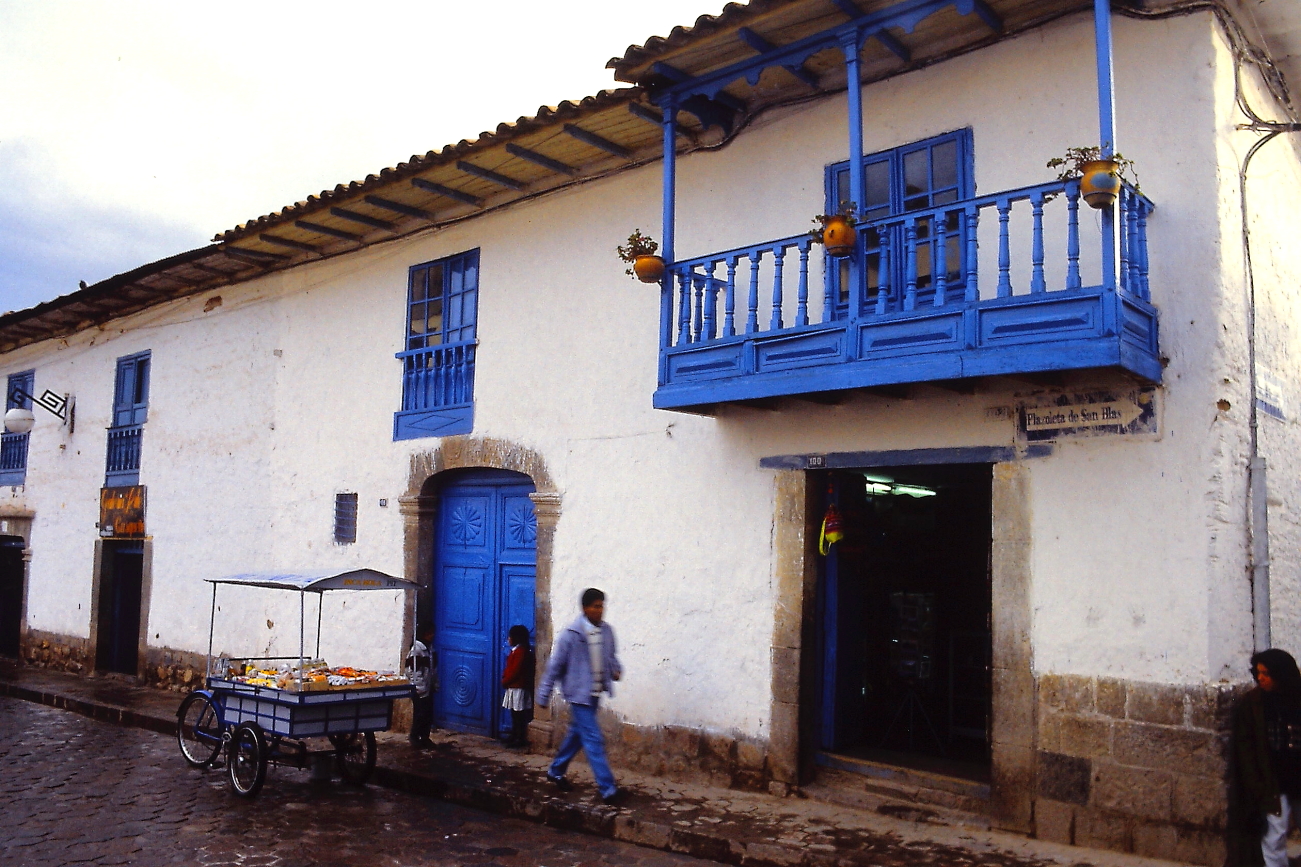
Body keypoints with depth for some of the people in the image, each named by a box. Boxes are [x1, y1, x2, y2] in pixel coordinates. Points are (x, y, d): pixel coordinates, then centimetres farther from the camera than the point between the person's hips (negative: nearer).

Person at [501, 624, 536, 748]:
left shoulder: (520, 651, -17)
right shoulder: (517, 650, 14)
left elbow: (515, 670, -20)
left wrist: (505, 681, -11)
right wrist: (505, 678, 4)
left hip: (518, 688, -10)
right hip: (514, 686, 10)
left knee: (518, 715, -3)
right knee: (515, 715, 15)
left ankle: (520, 739, 2)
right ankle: (514, 737, 22)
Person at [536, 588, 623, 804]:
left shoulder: (606, 631, 0)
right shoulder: (571, 634, -17)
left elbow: (611, 655, 16)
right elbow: (555, 665, -10)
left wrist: (616, 669, -7)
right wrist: (544, 696, -6)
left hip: (596, 692, 7)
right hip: (579, 693, -7)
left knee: (577, 733, 20)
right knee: (594, 740, -7)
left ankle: (556, 772, 40)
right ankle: (607, 790, -3)